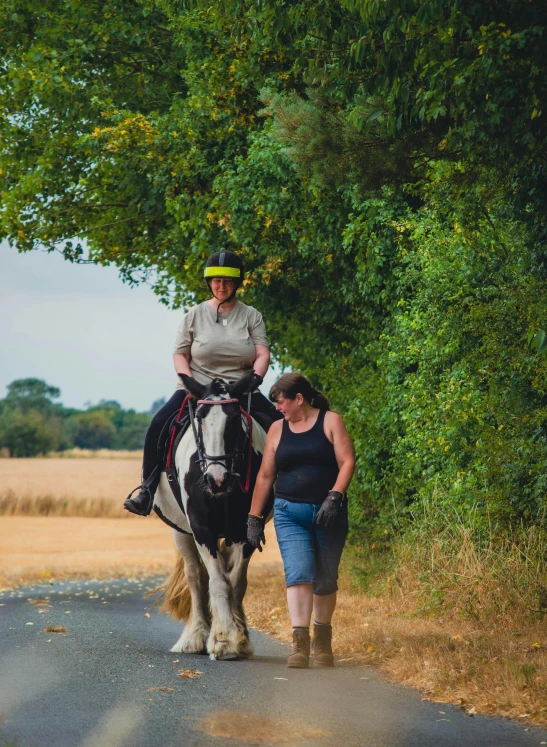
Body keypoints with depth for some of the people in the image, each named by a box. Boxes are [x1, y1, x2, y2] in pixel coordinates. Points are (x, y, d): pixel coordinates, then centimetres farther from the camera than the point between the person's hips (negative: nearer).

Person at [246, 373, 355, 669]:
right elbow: (265, 476, 12)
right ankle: (299, 643, -20)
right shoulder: (277, 429, 9)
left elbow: (347, 462, -7)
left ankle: (322, 640, 26)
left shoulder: (330, 422, 1)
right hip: (290, 514, 1)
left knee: (325, 580, 8)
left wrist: (334, 497, -20)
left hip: (328, 513, -1)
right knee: (298, 574, -15)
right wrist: (254, 518, 9)